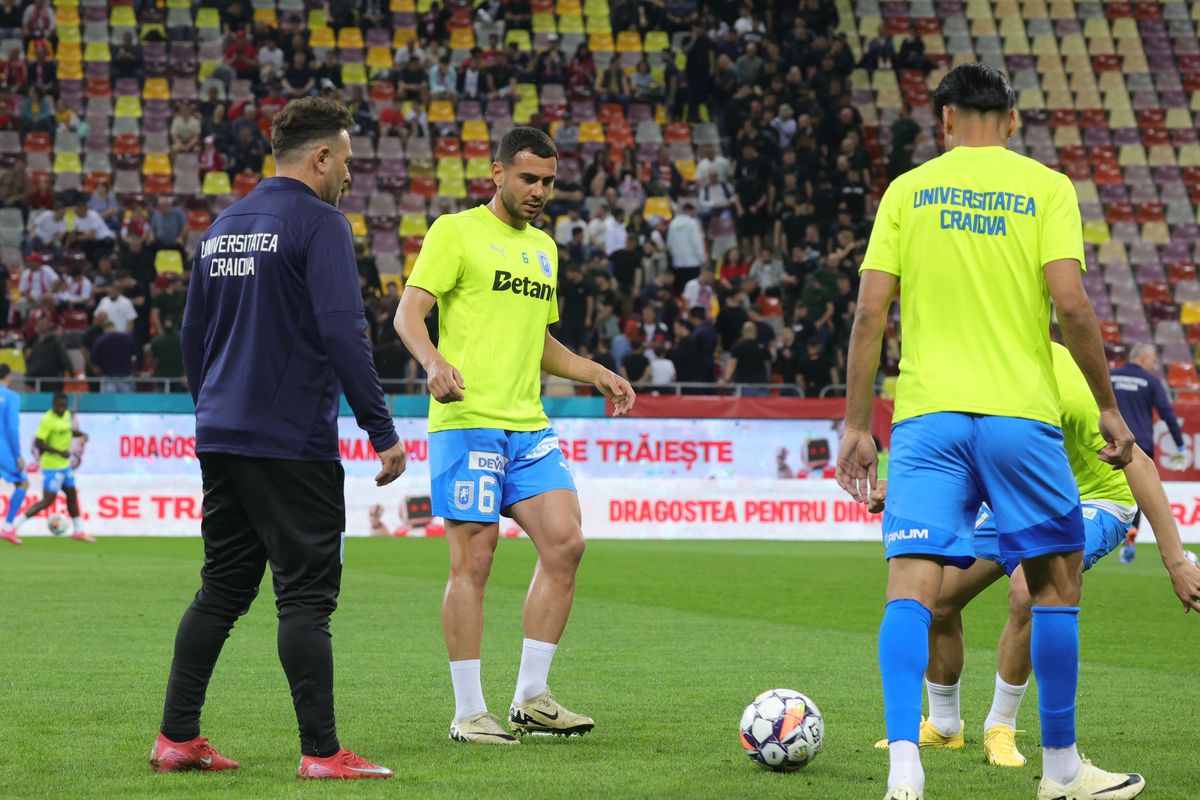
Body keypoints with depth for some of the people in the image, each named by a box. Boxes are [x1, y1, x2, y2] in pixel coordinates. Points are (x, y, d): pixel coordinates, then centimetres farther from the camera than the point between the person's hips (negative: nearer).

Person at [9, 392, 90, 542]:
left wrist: (81, 434, 6)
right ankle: (11, 528, -10)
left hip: (64, 465, 9)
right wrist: (60, 452, -25)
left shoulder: (66, 415, 5)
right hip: (53, 467, -9)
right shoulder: (48, 420, -22)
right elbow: (38, 443, -25)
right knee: (47, 501, -11)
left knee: (72, 496, 19)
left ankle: (78, 531, 37)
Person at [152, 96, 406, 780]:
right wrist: (384, 431, -14)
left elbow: (193, 334, 20)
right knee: (307, 596, -5)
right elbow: (344, 333, -17)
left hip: (221, 439, 8)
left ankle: (177, 737, 13)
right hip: (294, 442, -8)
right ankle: (321, 753, -5)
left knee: (222, 590, 13)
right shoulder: (319, 223, -9)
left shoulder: (222, 227, 14)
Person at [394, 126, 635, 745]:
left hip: (529, 425, 7)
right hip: (466, 418, -7)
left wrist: (597, 374, 19)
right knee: (473, 559, -6)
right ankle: (469, 713, 1)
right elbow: (408, 311, -10)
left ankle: (531, 699, 6)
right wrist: (433, 361, -29)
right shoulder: (455, 232, -1)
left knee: (564, 543, -3)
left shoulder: (543, 247, 21)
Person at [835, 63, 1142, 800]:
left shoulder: (907, 191, 8)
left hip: (926, 415, 1)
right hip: (1020, 412, -1)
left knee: (911, 587, -4)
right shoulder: (1046, 188, 3)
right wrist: (1109, 406, 1)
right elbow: (1071, 304, -8)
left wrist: (857, 423, 8)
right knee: (1057, 581, 13)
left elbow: (870, 312, 3)